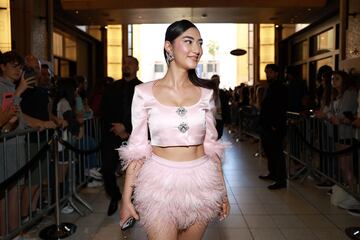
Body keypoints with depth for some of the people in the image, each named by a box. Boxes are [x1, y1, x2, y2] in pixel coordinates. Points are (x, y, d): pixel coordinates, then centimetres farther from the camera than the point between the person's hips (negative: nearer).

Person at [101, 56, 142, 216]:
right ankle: (114, 197, 28)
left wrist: (125, 128, -13)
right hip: (112, 136, 3)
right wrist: (117, 129, -4)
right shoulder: (112, 88, 12)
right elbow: (104, 111, 8)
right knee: (107, 169, 0)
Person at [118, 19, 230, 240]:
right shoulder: (144, 92, -6)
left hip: (200, 182, 3)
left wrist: (222, 190, 9)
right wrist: (126, 198, -4)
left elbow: (211, 145, 7)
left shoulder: (206, 92, 1)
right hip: (160, 182, -2)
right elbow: (136, 147, -3)